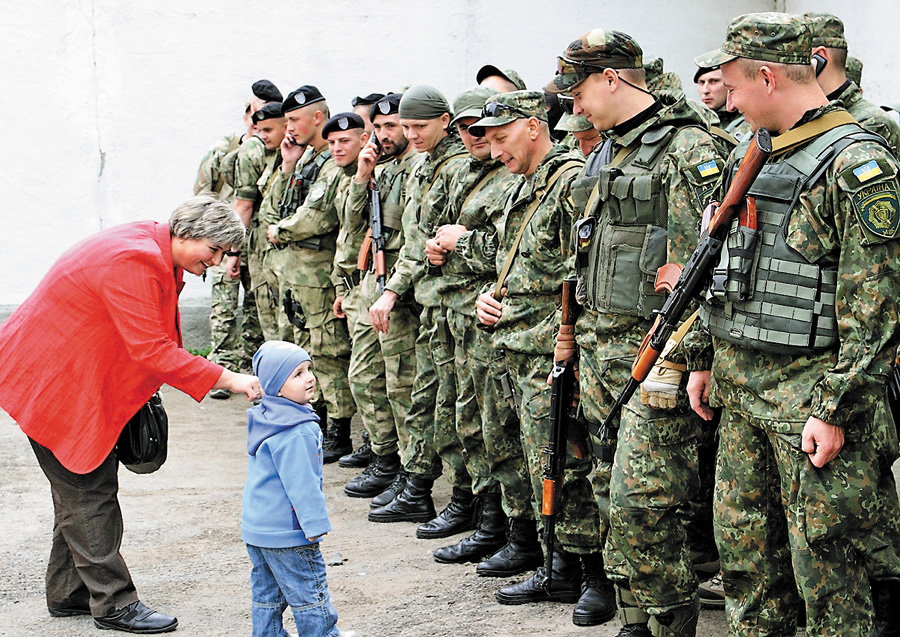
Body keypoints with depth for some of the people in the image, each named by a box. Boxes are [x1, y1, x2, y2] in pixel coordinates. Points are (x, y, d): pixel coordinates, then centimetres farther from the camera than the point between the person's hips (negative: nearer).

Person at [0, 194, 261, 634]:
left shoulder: (157, 254, 4)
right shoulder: (133, 260, -28)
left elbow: (153, 343, 15)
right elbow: (152, 350, -31)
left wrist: (142, 389, 7)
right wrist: (227, 379, -31)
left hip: (79, 378, 10)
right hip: (50, 380, -10)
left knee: (82, 486, 15)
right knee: (89, 489, -5)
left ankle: (69, 593, 25)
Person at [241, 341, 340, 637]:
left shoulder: (264, 419, 8)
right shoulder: (296, 431, -24)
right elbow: (301, 483, -25)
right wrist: (315, 524, -19)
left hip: (256, 528, 10)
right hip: (287, 533, -10)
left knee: (266, 595, 17)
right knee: (309, 595, 3)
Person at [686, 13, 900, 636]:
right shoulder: (749, 155, 13)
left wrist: (836, 410, -20)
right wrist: (704, 359, 19)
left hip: (810, 393, -8)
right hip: (739, 386, 8)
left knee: (825, 562, 0)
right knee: (742, 543, 15)